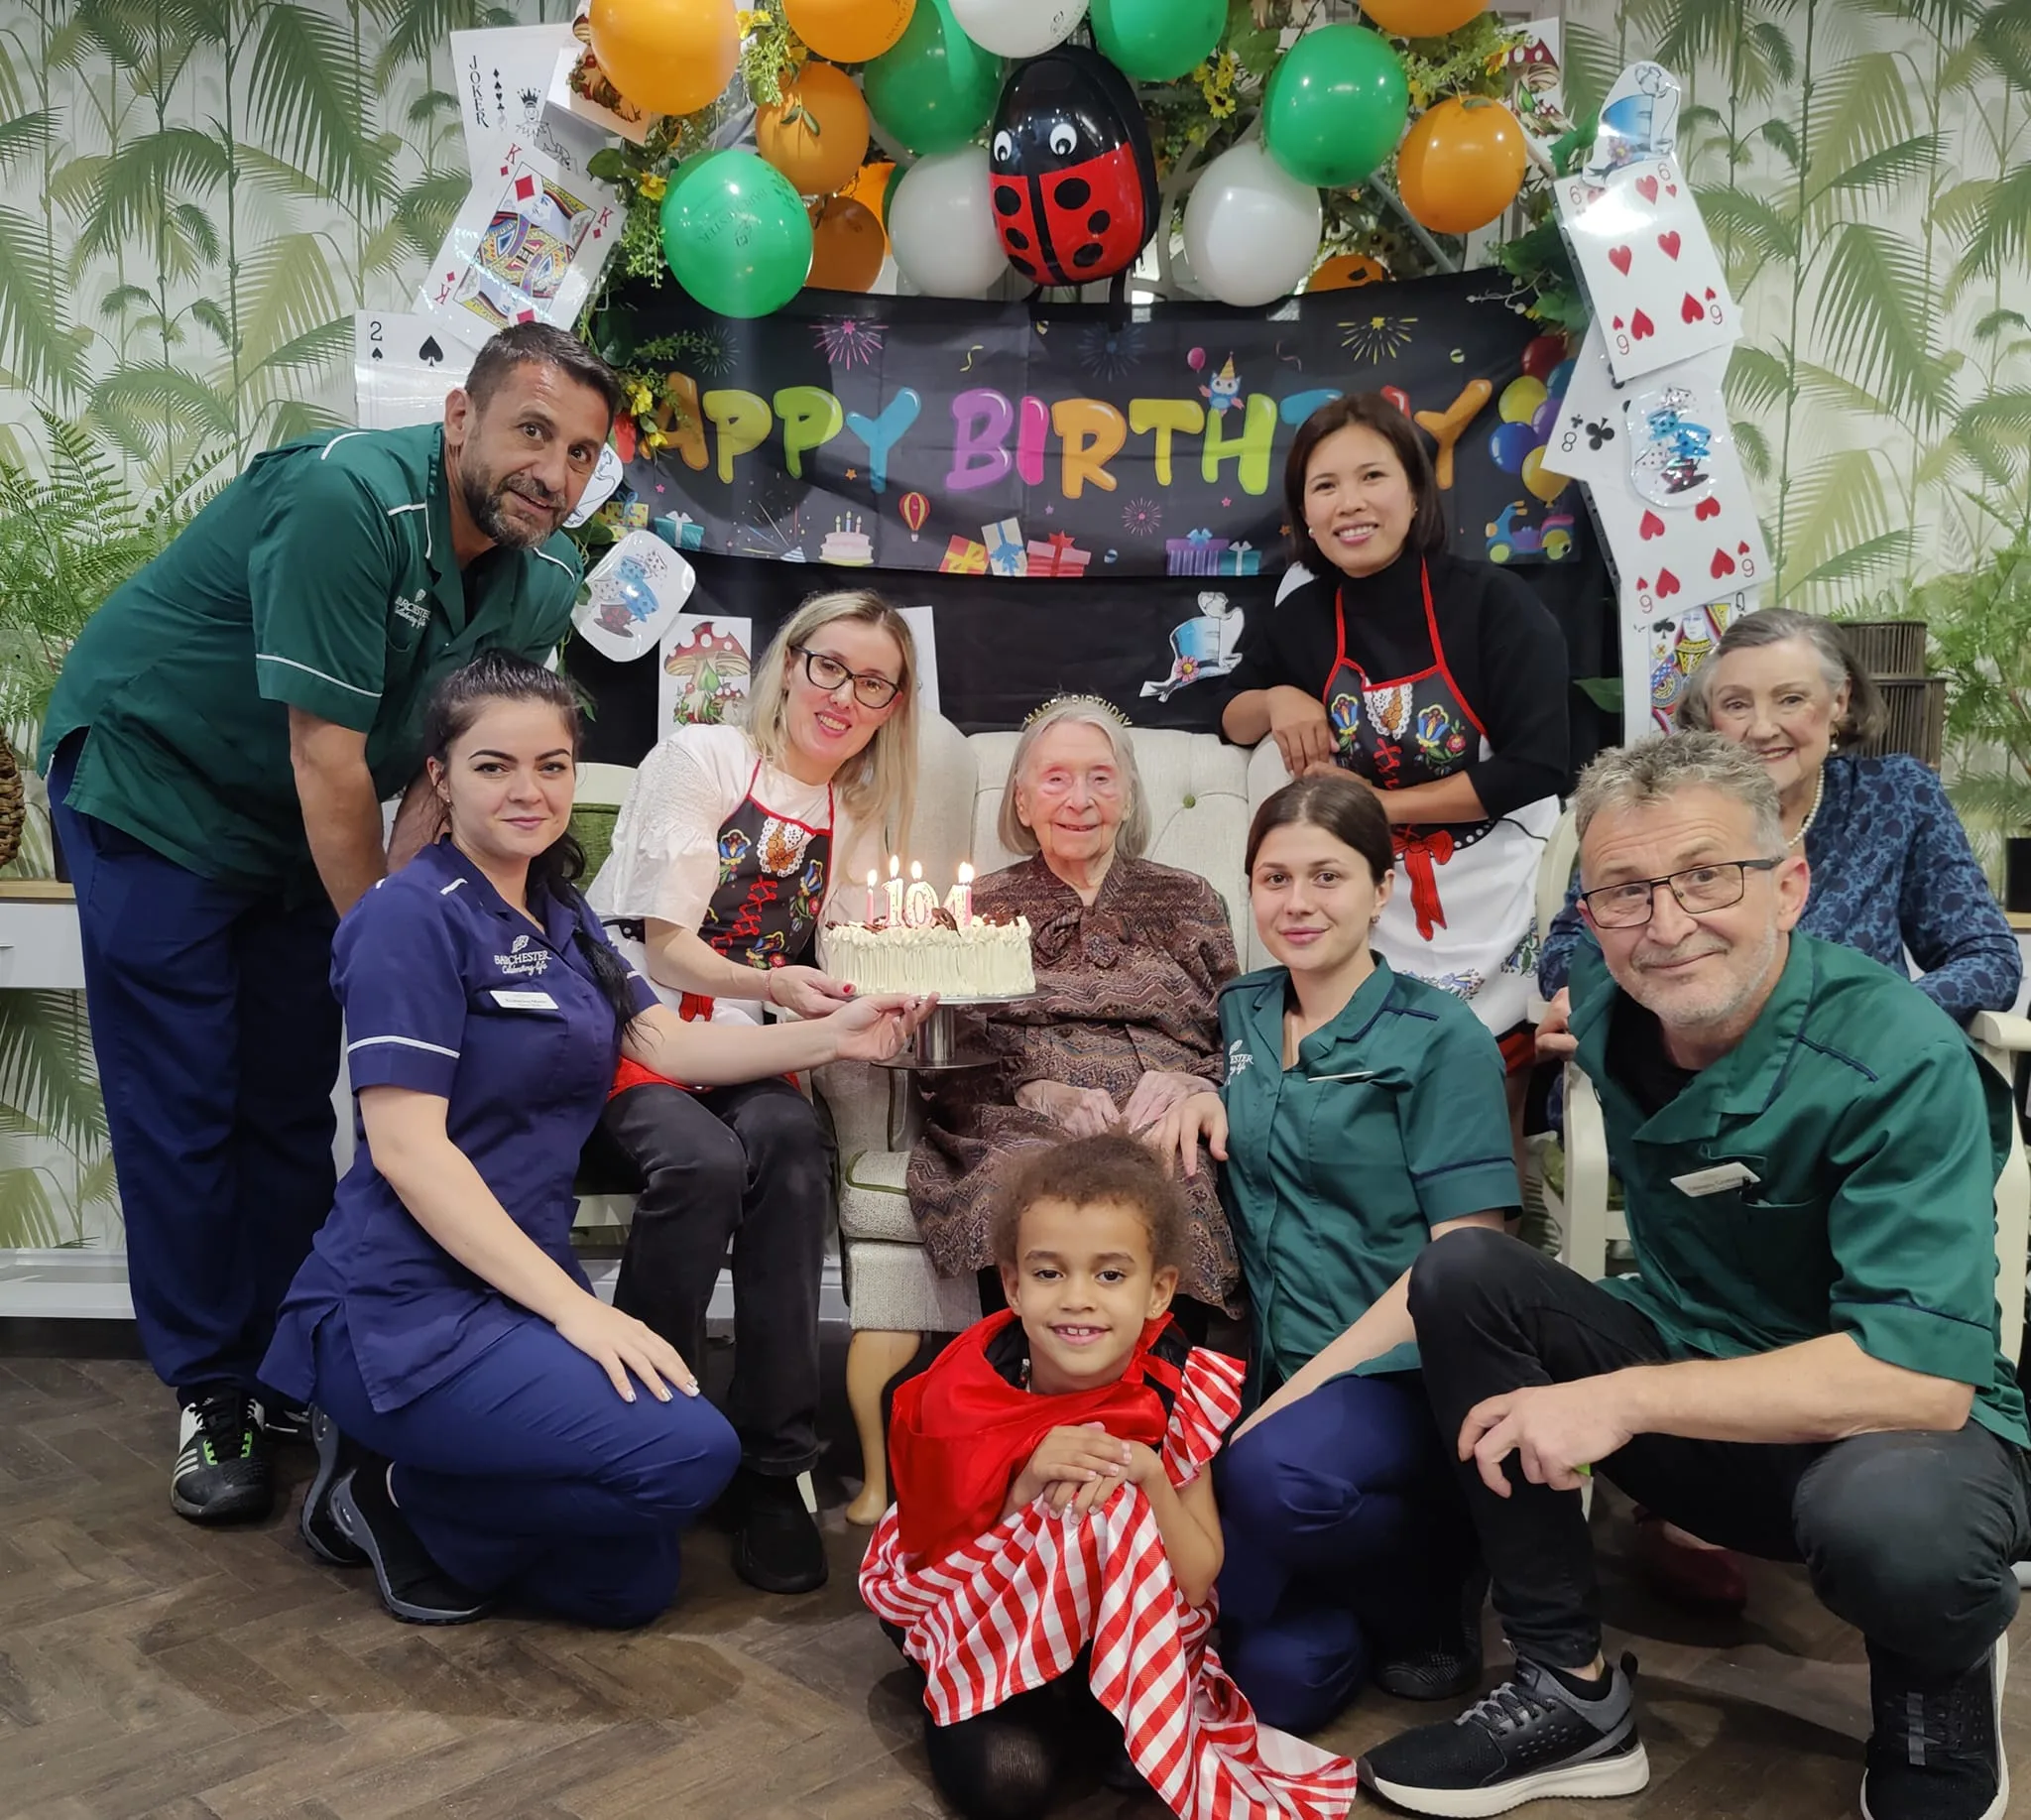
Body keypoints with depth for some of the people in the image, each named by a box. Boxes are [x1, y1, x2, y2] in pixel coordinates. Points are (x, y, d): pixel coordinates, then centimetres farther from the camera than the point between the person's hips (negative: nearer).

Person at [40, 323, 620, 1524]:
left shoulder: (544, 584, -8)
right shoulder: (350, 499, -30)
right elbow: (327, 759, -29)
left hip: (301, 835, 6)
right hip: (153, 786, -6)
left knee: (293, 1108, 9)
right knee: (180, 1107, -2)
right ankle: (209, 1392, 11)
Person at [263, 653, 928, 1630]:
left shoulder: (560, 919, 14)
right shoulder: (413, 915, -13)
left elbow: (667, 1043, 9)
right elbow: (405, 1147, -19)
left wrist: (832, 1033, -4)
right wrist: (575, 1305, -23)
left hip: (519, 1289, 9)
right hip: (407, 1309, -8)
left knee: (628, 1584, 9)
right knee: (691, 1450, -24)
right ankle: (401, 1497, -3)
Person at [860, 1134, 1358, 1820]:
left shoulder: (1181, 1395, -18)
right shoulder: (968, 1391, -21)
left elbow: (1196, 1584, -12)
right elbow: (935, 1568, -15)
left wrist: (1149, 1478, -30)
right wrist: (1026, 1486, -31)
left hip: (1129, 1630, 1)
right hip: (985, 1626, 0)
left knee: (1136, 1759, -26)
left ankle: (1099, 1710, 6)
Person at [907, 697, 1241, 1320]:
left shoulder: (1187, 900, 23)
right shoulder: (983, 906, 22)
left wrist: (1192, 1086, -9)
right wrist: (1042, 1093, -10)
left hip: (1169, 1131, 1)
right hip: (1026, 1126, 0)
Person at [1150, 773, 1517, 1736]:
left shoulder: (1441, 1039, -5)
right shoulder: (1241, 1012, 11)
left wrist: (1298, 1392, -18)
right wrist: (1198, 1099, 4)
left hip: (1402, 1376, -3)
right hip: (1275, 1372, 3)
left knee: (1276, 1473, -36)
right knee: (1284, 1677, -21)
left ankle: (1433, 1589, -4)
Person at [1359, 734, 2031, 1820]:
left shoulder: (1900, 1064, -25)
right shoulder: (1603, 1000, -6)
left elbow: (1924, 1374, -32)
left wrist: (1626, 1398, -33)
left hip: (1908, 1425, -5)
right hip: (1691, 1388, 6)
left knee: (1893, 1520, -40)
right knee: (1462, 1273, -14)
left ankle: (1940, 1692, 0)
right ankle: (1571, 1691, -7)